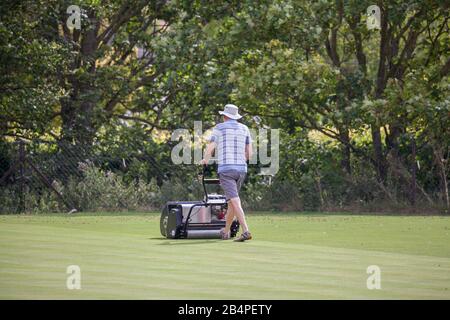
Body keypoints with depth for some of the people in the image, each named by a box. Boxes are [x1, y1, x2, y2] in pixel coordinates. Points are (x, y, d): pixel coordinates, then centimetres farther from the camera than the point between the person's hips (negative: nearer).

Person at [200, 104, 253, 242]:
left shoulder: (219, 128, 0)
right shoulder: (244, 128, 13)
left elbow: (210, 149, -7)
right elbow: (249, 153, 13)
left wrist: (205, 160, 14)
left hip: (225, 169, -5)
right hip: (241, 169, 5)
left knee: (235, 202, -12)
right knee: (232, 200, 19)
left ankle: (246, 231, -25)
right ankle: (226, 231, 30)